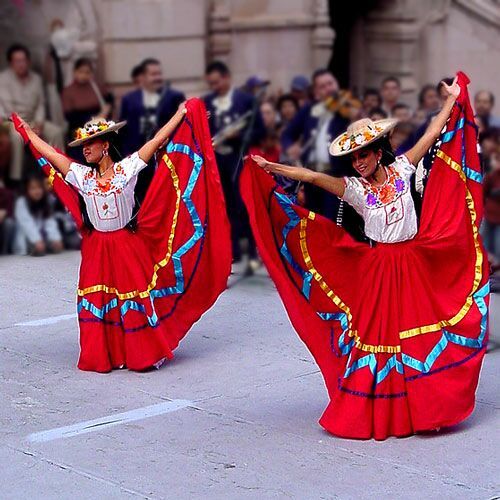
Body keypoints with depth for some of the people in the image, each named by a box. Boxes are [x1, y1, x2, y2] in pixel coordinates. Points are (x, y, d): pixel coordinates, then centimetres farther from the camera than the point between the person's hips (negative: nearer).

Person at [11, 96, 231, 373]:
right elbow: (49, 153, 10)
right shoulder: (82, 175, 2)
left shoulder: (127, 168, -7)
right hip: (96, 250, 3)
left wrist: (182, 113, -7)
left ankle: (144, 354, 12)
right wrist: (27, 131, 17)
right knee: (96, 301, 3)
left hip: (128, 246, -3)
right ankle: (102, 357, 14)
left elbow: (157, 141, -7)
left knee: (134, 298, 1)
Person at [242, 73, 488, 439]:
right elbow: (312, 176, -12)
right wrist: (272, 168, -21)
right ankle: (372, 412, 8)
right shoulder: (355, 188, -4)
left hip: (415, 264, 1)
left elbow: (434, 133, 6)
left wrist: (453, 98, 10)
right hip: (376, 268, -1)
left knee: (417, 333, 4)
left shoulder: (401, 169, 0)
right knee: (376, 333, 0)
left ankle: (422, 406, 16)